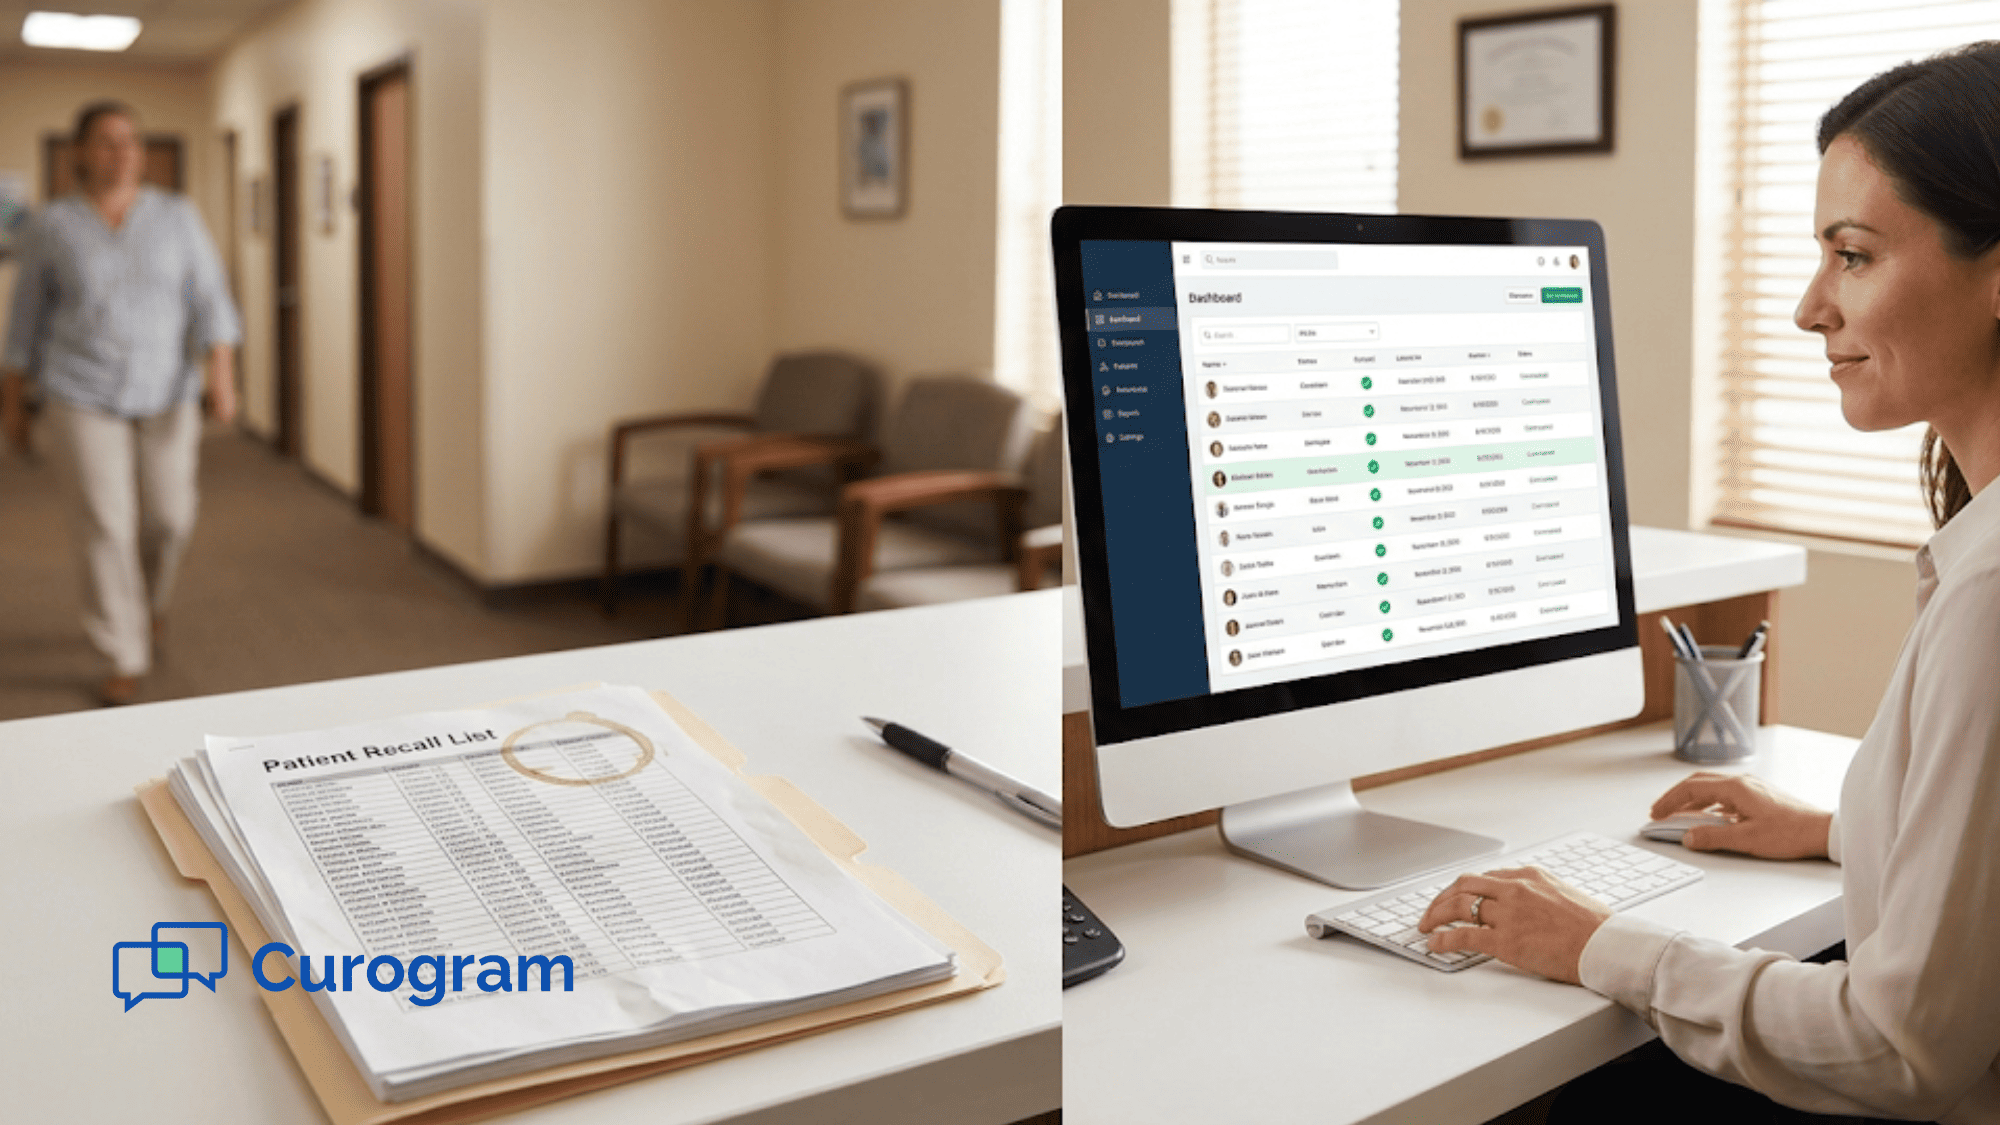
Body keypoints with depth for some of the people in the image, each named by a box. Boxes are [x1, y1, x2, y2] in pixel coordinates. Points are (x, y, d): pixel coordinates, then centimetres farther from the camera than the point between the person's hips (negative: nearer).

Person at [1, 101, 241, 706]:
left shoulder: (177, 217, -1)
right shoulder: (50, 227, -3)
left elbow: (210, 300, -5)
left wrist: (221, 371, -21)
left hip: (165, 391, 2)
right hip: (84, 395, -1)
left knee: (168, 516, 5)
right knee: (105, 525, -4)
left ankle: (147, 597, 38)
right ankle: (126, 659, 6)